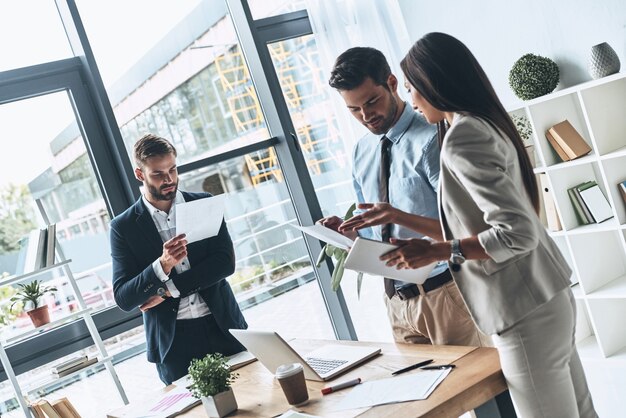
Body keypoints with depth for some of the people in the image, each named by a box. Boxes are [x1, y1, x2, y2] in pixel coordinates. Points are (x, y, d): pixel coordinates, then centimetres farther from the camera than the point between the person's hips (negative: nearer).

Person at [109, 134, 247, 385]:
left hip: (223, 329, 2)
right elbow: (123, 299, -7)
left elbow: (226, 262, -6)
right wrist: (162, 265, -24)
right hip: (173, 343, -1)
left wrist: (169, 289, -12)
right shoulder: (123, 227, -2)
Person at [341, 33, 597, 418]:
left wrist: (436, 252, -16)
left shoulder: (462, 136, -18)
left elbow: (518, 233, -24)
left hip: (526, 314, -9)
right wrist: (401, 218, 19)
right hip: (548, 297, 9)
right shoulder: (486, 124, 12)